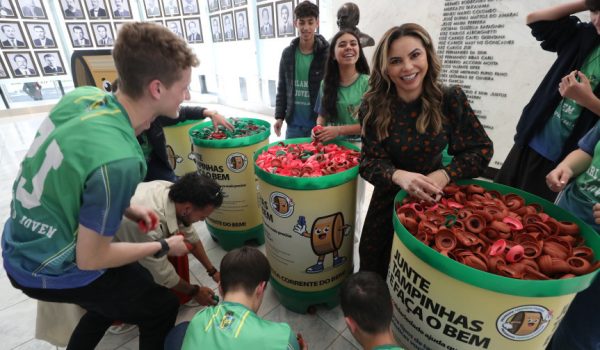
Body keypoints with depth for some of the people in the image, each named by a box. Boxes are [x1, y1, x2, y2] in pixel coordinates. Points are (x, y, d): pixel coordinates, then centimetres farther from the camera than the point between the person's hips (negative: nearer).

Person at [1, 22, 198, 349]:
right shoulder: (118, 160, -36)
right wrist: (164, 247, -10)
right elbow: (90, 259, -23)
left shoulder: (82, 96, -12)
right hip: (51, 271, -7)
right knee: (162, 309, 14)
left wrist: (124, 208, 1)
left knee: (119, 293, 31)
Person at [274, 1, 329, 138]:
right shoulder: (287, 53, 4)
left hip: (319, 122, -3)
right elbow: (282, 87, 9)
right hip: (294, 123, 4)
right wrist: (279, 116, 4)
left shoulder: (327, 53, -7)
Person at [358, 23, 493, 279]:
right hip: (389, 199, 1)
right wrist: (399, 176, -38)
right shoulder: (374, 107, -16)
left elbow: (481, 150, -8)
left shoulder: (451, 99, -15)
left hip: (436, 199, 0)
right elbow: (369, 162, -17)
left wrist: (444, 175, -26)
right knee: (373, 274, 18)